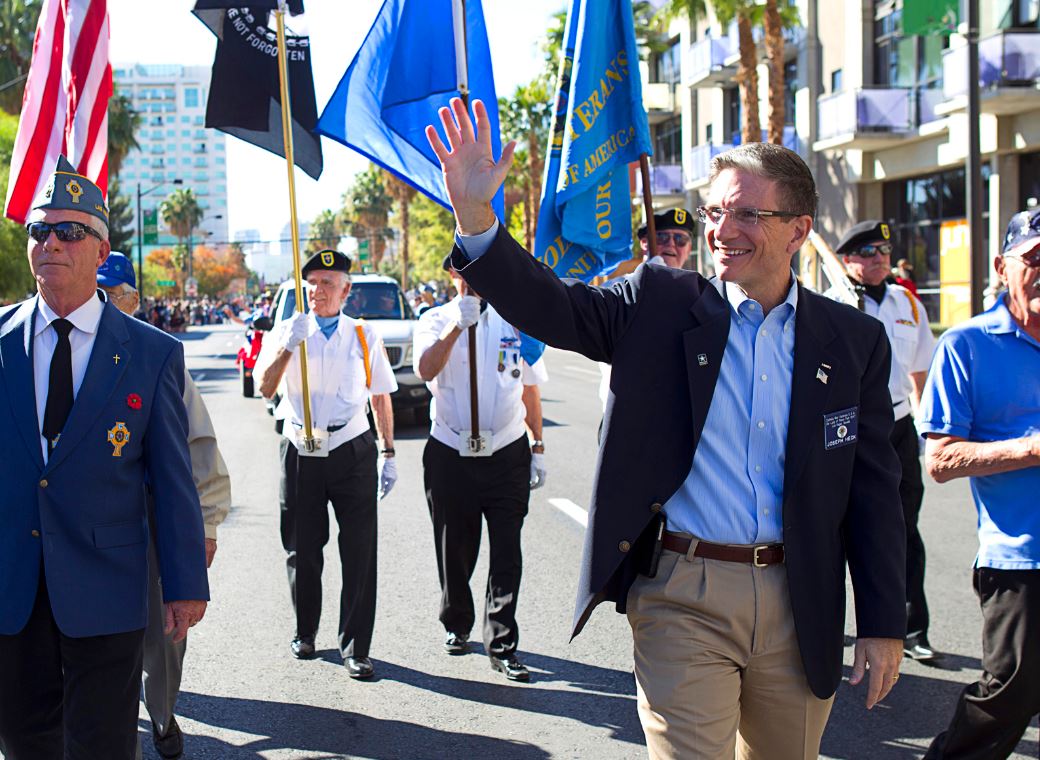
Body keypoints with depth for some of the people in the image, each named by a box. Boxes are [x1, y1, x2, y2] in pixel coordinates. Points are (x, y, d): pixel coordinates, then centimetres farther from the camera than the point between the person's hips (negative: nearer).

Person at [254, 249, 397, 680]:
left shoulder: (364, 337, 8)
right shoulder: (287, 331, 5)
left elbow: (381, 398, 13)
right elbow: (266, 388, -7)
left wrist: (389, 454, 10)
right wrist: (289, 345, -21)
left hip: (353, 454, 0)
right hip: (301, 455, 0)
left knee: (359, 554, -3)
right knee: (301, 550, 9)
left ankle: (355, 647, 3)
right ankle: (305, 632, 27)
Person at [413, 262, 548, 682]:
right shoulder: (435, 320, 0)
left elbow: (530, 389, 11)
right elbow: (426, 369, -21)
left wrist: (538, 448, 9)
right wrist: (458, 325, -32)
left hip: (507, 455, 1)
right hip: (450, 454, 0)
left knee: (506, 552, -2)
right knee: (454, 550, 12)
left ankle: (501, 644, 5)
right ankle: (456, 626, 33)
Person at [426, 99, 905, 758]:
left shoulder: (854, 341, 4)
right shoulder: (661, 305, 1)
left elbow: (874, 492, 4)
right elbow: (550, 306, -11)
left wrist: (884, 625, 3)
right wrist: (475, 216, -27)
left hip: (799, 608, 2)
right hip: (684, 600, -2)